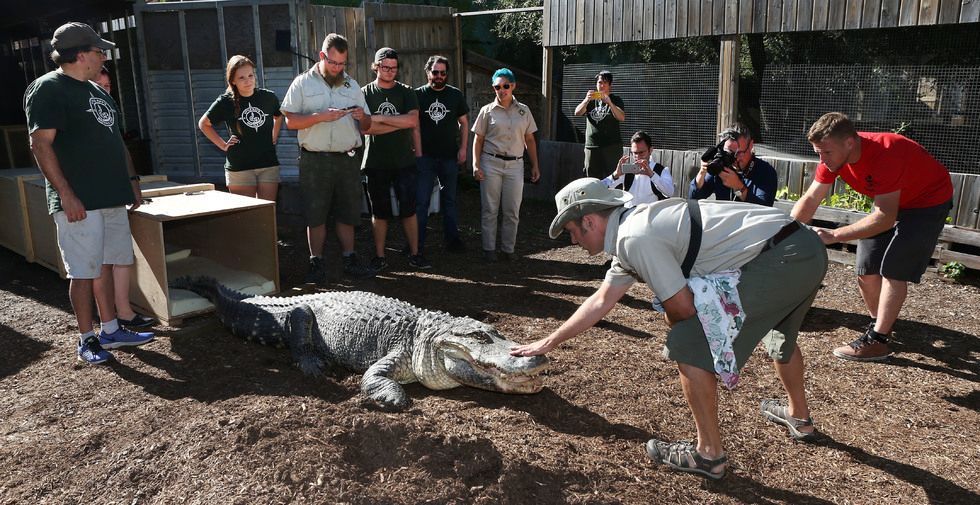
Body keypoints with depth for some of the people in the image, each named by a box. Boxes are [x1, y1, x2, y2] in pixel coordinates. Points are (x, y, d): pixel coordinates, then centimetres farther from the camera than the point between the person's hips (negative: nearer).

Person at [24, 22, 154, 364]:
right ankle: (86, 339, 9)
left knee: (105, 266, 13)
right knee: (84, 272, -1)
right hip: (78, 202, -8)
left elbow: (115, 139, 24)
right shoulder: (47, 89, -8)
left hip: (112, 197, 8)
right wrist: (66, 195, -20)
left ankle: (111, 331, 21)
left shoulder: (96, 90, 18)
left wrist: (131, 179, 18)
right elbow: (41, 146, -15)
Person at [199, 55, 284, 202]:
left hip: (268, 166, 2)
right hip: (239, 168, -2)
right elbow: (204, 124, 9)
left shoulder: (268, 97, 3)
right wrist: (223, 145, 3)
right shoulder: (225, 102, -4)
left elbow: (278, 117, 25)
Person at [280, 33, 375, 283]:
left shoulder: (352, 86, 14)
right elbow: (290, 121, -5)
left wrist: (362, 117, -9)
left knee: (347, 214, 8)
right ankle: (316, 264, 10)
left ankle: (349, 260, 17)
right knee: (315, 214, 1)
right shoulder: (303, 83, 4)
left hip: (348, 159, 3)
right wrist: (321, 116, -17)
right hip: (315, 161, -3)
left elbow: (366, 126, 14)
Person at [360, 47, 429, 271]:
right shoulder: (365, 93, 3)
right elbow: (365, 127, -11)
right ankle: (379, 257, 15)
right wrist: (400, 123, -12)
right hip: (376, 163, -1)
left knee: (409, 210, 5)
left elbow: (413, 120, -12)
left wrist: (380, 118, -13)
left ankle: (414, 254, 14)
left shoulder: (406, 92, 5)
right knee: (379, 212, 6)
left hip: (404, 161, 1)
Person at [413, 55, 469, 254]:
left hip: (450, 156, 2)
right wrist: (418, 153, -8)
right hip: (426, 156, -2)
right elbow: (415, 126, -2)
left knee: (450, 199, 11)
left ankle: (452, 239, 20)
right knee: (421, 201, -2)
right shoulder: (418, 94, 0)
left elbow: (464, 123, 11)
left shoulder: (456, 95, 6)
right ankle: (417, 243, 3)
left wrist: (463, 148, 1)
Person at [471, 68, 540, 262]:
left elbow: (530, 140, 12)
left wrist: (535, 166, 8)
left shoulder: (524, 110, 9)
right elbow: (478, 139, 3)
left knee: (512, 211, 4)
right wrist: (476, 165, -8)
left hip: (515, 165, 2)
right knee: (489, 209, 2)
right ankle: (489, 249, 11)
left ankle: (508, 249, 15)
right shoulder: (487, 110, 3)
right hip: (491, 163, -2)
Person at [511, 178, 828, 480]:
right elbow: (601, 301, 24)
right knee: (779, 334, 36)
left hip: (781, 260, -11)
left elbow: (683, 307, -15)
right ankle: (799, 416, 57)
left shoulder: (634, 238, -16)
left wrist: (671, 321, 10)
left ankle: (709, 454, 6)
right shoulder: (634, 227, 16)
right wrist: (548, 343, 29)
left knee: (689, 347, -7)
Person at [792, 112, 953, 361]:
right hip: (892, 201, 7)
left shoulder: (885, 154, -39)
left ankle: (877, 340, -8)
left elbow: (885, 218, -40)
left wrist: (834, 236, -44)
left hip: (929, 201, -7)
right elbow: (810, 199, -17)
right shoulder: (833, 154, -18)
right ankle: (879, 323, 23)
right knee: (866, 268, 4)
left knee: (893, 268, -14)